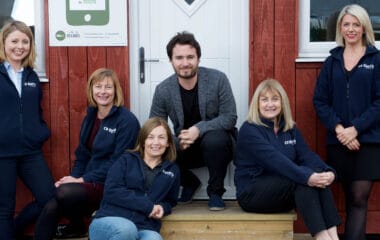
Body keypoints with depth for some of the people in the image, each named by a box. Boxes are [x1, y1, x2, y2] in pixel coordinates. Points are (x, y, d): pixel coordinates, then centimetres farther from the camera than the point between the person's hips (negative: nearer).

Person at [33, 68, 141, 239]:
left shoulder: (127, 121, -10)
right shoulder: (90, 117, 13)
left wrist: (83, 179, -17)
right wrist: (74, 177, -3)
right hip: (86, 182, 6)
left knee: (64, 193, -30)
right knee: (51, 208, -23)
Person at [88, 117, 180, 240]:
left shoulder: (172, 170, 20)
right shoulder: (127, 160, 10)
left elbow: (170, 200, 34)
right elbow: (111, 191, -3)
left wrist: (163, 208, 7)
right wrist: (148, 206, -8)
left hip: (145, 228, 2)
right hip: (111, 220, -1)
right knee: (126, 229, -39)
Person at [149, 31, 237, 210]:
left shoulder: (218, 79, -14)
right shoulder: (163, 90, -9)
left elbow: (230, 117, -15)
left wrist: (199, 129, -30)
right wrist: (177, 142, -26)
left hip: (217, 145, -2)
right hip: (183, 148, 3)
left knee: (215, 139, -37)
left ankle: (215, 191, -9)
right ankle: (190, 183, 9)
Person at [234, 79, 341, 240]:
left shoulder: (291, 129, 12)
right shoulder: (249, 130, -11)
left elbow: (307, 155, -3)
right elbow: (275, 160, -25)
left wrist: (328, 172, -23)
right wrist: (306, 177, -37)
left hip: (285, 191, 6)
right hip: (252, 193, -6)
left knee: (318, 173, -21)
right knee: (303, 179, -28)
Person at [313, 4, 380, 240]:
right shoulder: (332, 61, 10)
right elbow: (320, 100, 5)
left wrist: (355, 128, -13)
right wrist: (338, 127, -10)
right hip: (338, 140, 3)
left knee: (359, 197, -8)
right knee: (351, 198, 7)